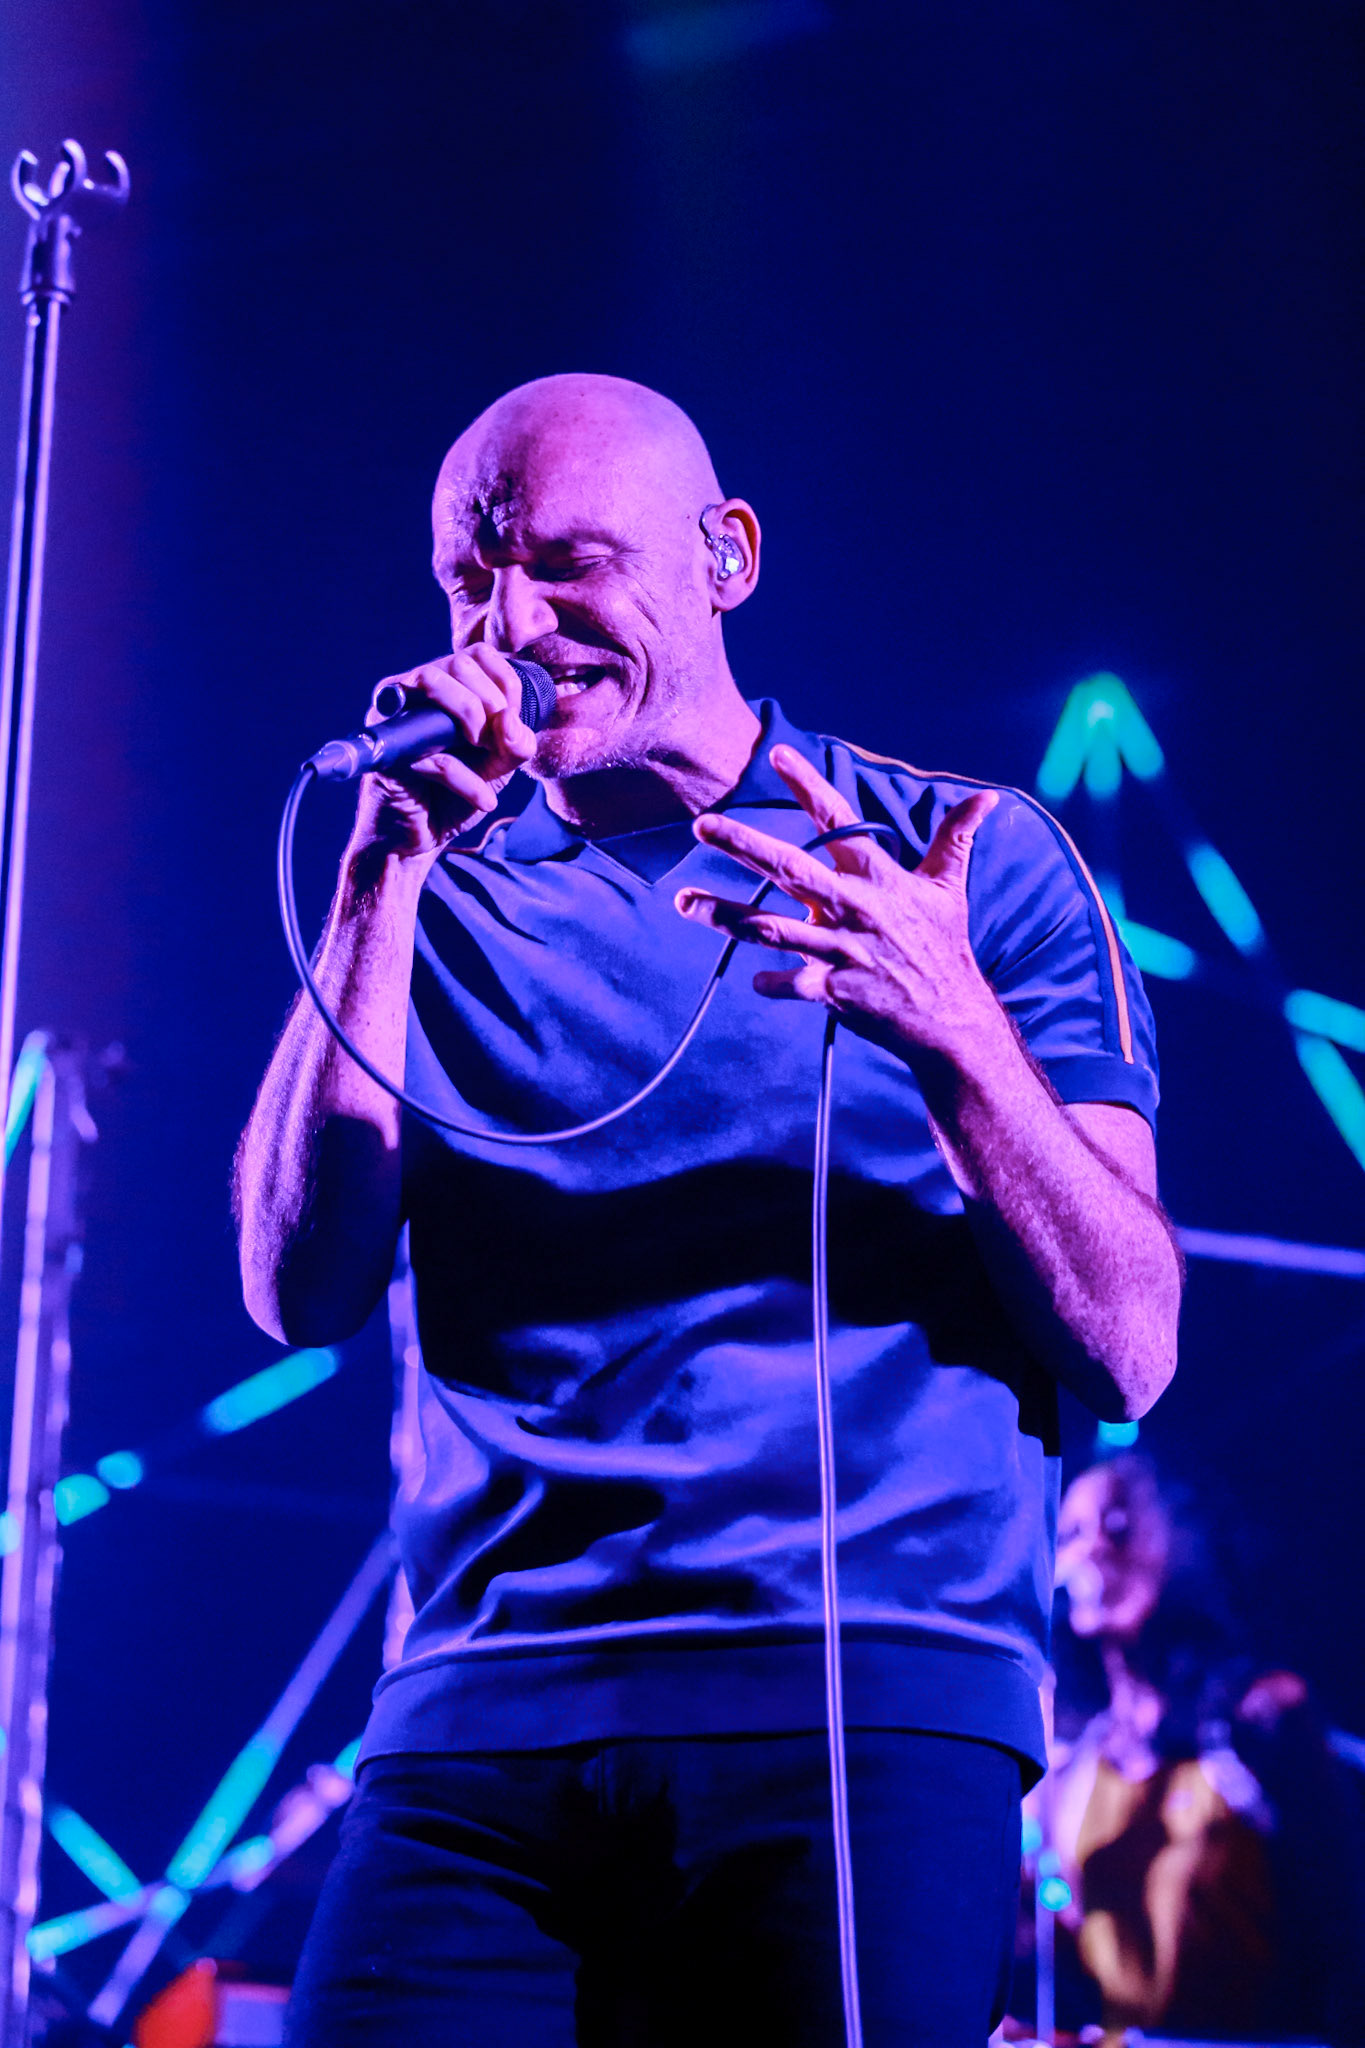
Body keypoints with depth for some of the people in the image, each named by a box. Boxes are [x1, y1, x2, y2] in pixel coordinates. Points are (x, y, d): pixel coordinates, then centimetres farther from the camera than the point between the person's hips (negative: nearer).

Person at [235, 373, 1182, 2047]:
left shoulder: (975, 860, 9)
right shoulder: (446, 899, 15)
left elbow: (1128, 1350, 2)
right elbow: (300, 1293, 0)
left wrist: (953, 1034, -14)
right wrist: (389, 867, -6)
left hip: (869, 1704, -1)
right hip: (481, 1713, 2)